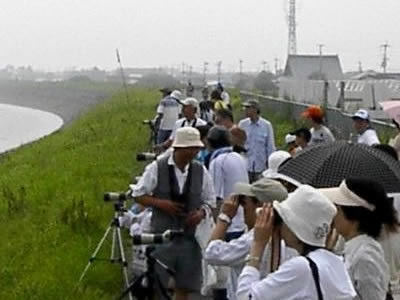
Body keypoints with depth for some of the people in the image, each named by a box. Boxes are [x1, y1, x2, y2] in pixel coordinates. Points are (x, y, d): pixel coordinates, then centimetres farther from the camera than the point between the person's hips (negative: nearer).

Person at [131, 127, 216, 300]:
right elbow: (138, 195, 0)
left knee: (184, 286, 8)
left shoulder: (200, 171, 2)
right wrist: (161, 203, -14)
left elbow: (210, 201, 11)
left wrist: (201, 212, -10)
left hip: (189, 235, 3)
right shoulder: (157, 168, -6)